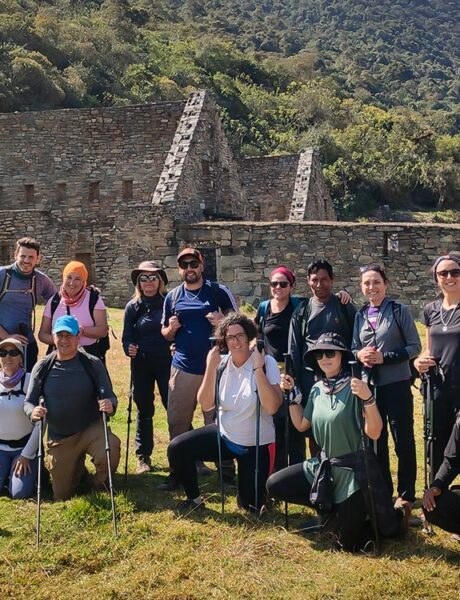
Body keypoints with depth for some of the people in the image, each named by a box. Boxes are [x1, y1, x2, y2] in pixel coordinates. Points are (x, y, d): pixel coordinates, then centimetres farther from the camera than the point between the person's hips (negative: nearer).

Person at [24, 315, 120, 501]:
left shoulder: (92, 364, -8)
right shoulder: (42, 367, -4)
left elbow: (109, 396, -9)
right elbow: (28, 402, 0)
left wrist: (110, 405, -34)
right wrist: (32, 411, -25)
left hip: (91, 428, -2)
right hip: (58, 437, 2)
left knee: (110, 453, -34)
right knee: (61, 496, 9)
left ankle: (98, 483, 1)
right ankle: (79, 472, 44)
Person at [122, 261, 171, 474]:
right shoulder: (132, 307, 6)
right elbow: (127, 337, 4)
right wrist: (129, 348, -16)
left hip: (166, 362, -2)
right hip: (141, 364, 2)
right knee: (144, 410, 10)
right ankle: (143, 457, 21)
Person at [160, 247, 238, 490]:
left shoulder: (219, 292, -2)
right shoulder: (172, 297, 8)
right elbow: (165, 334, 16)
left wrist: (223, 322, -19)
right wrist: (171, 328, -7)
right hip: (182, 368, 3)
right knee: (177, 423, 7)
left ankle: (225, 471, 18)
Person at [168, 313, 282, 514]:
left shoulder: (267, 363, -18)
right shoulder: (221, 364, -7)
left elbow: (272, 407, -29)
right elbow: (206, 406, -13)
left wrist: (258, 368, -33)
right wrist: (210, 368, -22)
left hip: (256, 444, -3)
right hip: (224, 436, 3)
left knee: (251, 505, 0)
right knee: (176, 449, -11)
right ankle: (194, 498, 12)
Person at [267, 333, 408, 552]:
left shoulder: (355, 388, -18)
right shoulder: (317, 389, 3)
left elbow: (373, 433, -24)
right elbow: (301, 425, 12)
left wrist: (368, 399, -37)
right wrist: (291, 394, 4)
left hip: (354, 470, -6)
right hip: (323, 466, 7)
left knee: (349, 543, -4)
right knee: (273, 485, -2)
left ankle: (391, 517, 25)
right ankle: (329, 508, 13)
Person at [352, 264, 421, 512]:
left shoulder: (400, 310, -5)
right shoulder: (360, 316, 7)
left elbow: (414, 346, -8)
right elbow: (353, 348, 13)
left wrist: (385, 357, -18)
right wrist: (359, 354, -10)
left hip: (396, 384, -4)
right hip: (369, 385, 4)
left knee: (403, 440, 3)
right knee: (375, 440, 13)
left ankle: (406, 493, 17)